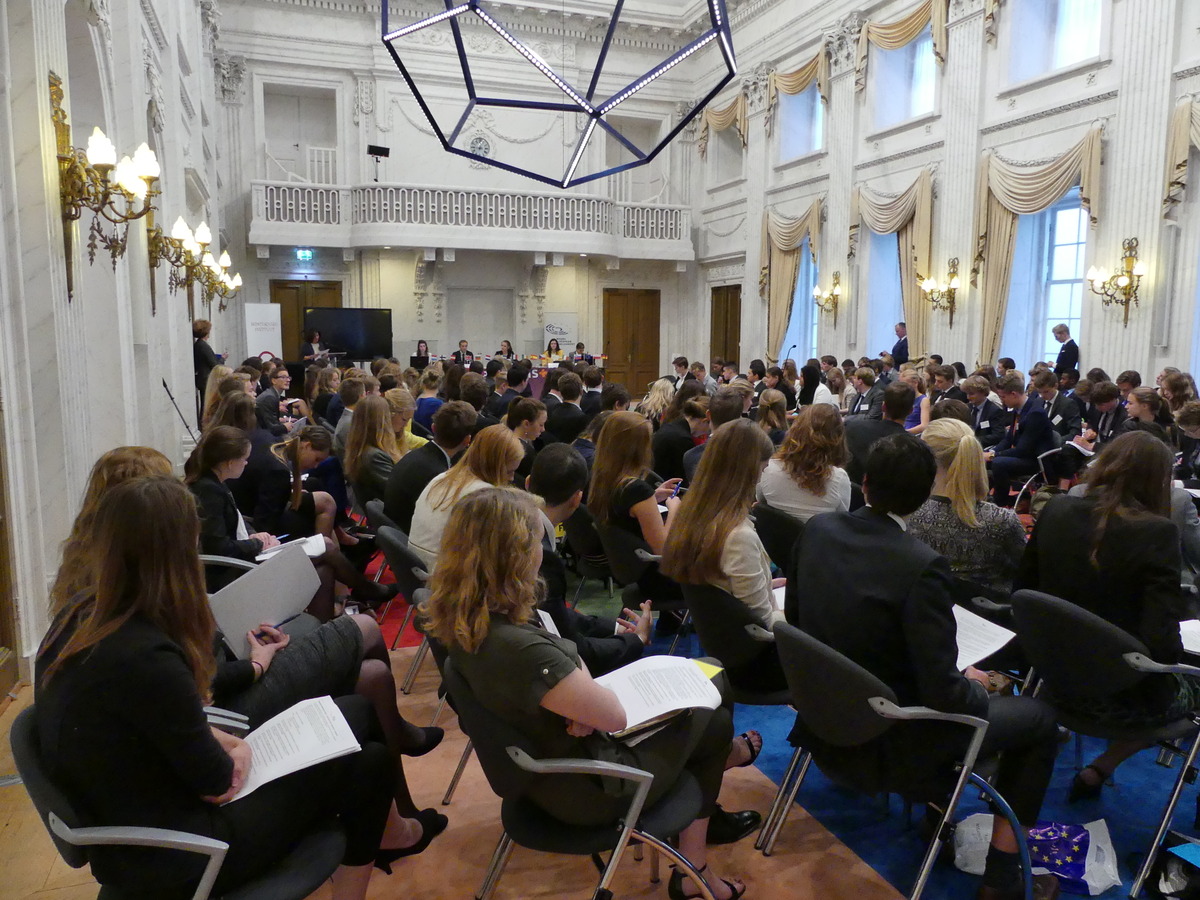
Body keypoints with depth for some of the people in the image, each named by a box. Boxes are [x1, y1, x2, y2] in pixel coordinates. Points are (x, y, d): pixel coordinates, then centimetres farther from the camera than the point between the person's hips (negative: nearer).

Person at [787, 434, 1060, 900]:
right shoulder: (921, 566, -27)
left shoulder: (818, 528, -9)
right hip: (885, 740, -7)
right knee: (1038, 718, 13)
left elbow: (793, 615, 4)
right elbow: (944, 694, -24)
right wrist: (974, 686, -1)